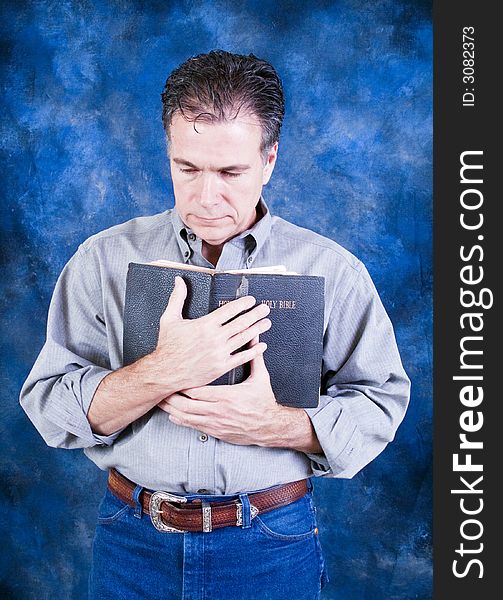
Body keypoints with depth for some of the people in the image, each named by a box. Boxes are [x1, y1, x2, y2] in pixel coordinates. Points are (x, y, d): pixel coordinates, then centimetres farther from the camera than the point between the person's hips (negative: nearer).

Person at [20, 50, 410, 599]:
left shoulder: (331, 269, -5)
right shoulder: (105, 259, -3)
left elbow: (383, 400, -3)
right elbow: (47, 406, -8)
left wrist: (274, 425, -20)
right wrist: (163, 372, -25)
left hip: (273, 545, 0)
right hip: (132, 541, 1)